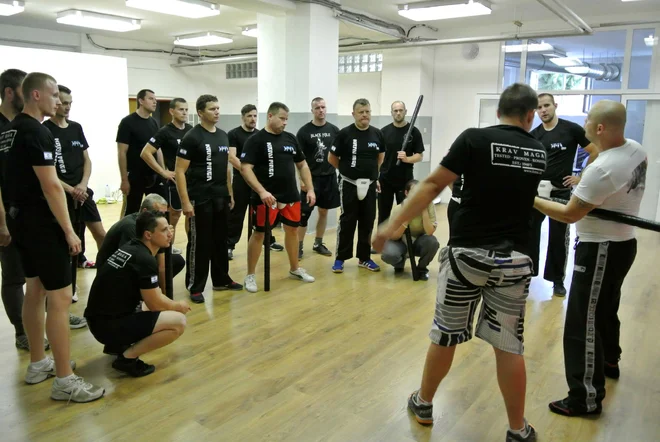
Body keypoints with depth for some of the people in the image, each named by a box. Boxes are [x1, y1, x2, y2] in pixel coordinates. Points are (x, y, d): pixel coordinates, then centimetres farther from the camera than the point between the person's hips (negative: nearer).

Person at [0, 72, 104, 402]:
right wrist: (68, 230, -18)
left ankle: (38, 364, 29)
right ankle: (65, 381, -2)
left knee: (35, 291, 17)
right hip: (41, 222, -10)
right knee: (60, 297, -8)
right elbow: (50, 186, -22)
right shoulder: (36, 132, -17)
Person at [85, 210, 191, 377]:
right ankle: (127, 358, -7)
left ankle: (119, 343, 17)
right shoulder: (144, 260, -19)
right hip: (109, 325, -9)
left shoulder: (130, 247, 9)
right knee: (178, 322, -13)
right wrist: (178, 306, 7)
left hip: (98, 319, 9)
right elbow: (155, 304, -10)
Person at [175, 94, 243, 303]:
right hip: (200, 199, -7)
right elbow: (180, 171, -14)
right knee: (200, 243, 0)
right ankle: (195, 287, 13)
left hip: (221, 198, 7)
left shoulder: (223, 136, 10)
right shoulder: (192, 137, -12)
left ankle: (221, 280, 30)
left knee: (220, 241, 16)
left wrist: (230, 194, 15)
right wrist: (185, 201, -19)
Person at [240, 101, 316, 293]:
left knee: (292, 229, 14)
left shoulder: (290, 138, 9)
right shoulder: (255, 140, -8)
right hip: (266, 197, -6)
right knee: (259, 233, 1)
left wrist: (310, 189, 7)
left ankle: (295, 269, 31)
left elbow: (302, 165, 15)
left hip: (291, 196, 6)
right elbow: (246, 169, -15)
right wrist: (261, 191, -25)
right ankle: (250, 275, 13)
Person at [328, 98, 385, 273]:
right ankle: (340, 258, 11)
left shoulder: (377, 134, 3)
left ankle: (364, 258, 20)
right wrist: (347, 169, 8)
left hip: (370, 185, 4)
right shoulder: (345, 133, -8)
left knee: (368, 222, 8)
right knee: (347, 222, 0)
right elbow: (332, 158, -1)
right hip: (349, 185, -4)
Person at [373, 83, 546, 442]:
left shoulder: (474, 139, -7)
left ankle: (423, 404, 32)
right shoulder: (539, 153, 8)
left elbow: (433, 185, -13)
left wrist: (393, 224, -9)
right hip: (514, 259, 3)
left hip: (467, 254, -2)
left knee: (445, 336, 12)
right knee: (508, 345, 11)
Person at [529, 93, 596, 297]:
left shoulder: (571, 129, -7)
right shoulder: (534, 135, 4)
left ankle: (557, 279, 18)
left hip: (561, 193, -3)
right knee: (529, 233, 7)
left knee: (558, 238, 6)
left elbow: (595, 152, -3)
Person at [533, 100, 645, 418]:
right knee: (605, 310, 27)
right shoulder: (636, 151, 1)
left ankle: (587, 398, 3)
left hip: (600, 249, -10)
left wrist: (532, 200, -11)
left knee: (583, 323, -4)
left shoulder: (601, 170, -27)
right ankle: (608, 362, 48)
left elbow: (569, 215, -20)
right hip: (623, 242, 10)